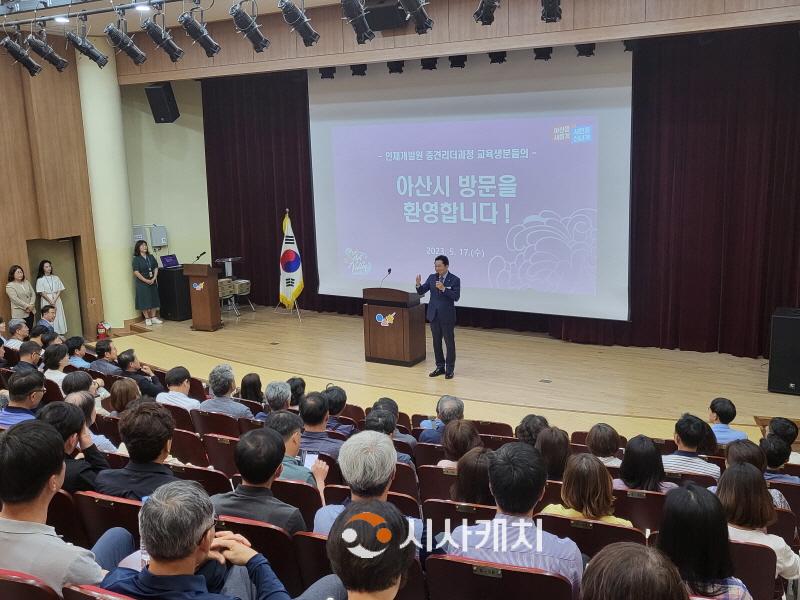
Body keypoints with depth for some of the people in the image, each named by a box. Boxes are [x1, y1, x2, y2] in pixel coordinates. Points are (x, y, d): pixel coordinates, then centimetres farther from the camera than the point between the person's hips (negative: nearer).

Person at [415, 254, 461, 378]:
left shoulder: (454, 280, -8)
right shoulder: (432, 277, 5)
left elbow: (456, 297, -17)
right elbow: (421, 292, 1)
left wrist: (443, 288, -27)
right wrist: (418, 284, -19)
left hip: (447, 316, -5)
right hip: (434, 315, 5)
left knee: (449, 343, 3)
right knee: (436, 342, 12)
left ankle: (450, 369, 13)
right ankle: (440, 367, 23)